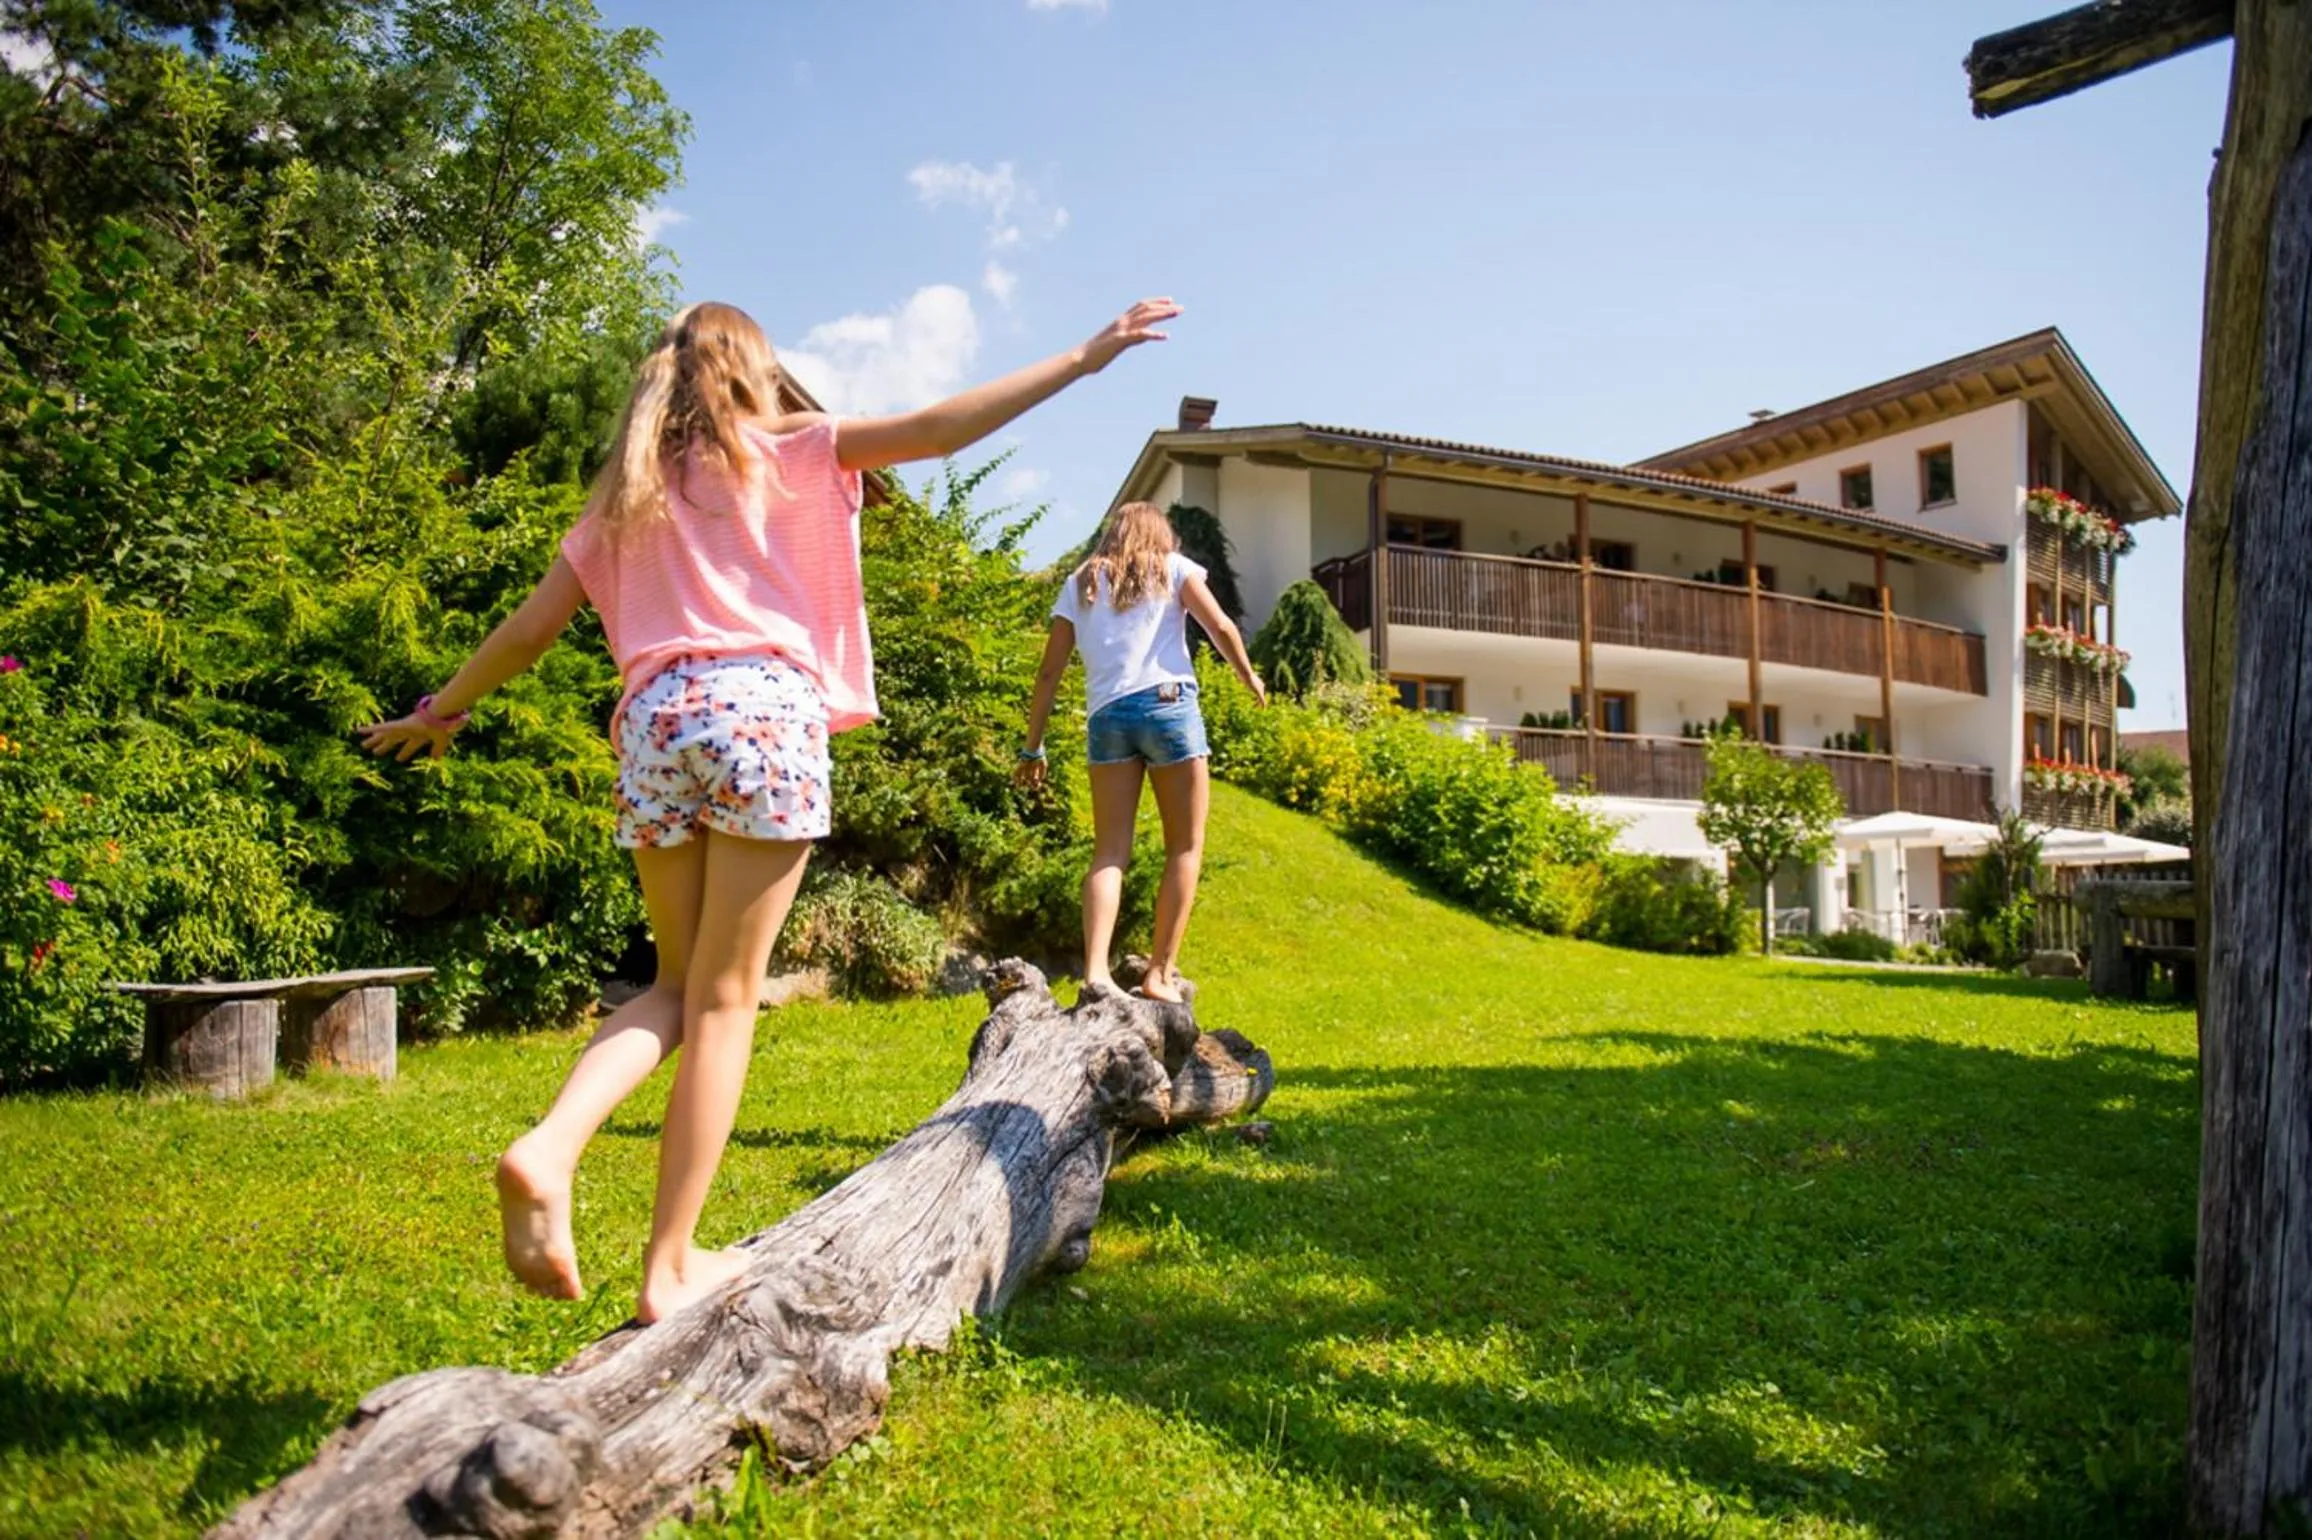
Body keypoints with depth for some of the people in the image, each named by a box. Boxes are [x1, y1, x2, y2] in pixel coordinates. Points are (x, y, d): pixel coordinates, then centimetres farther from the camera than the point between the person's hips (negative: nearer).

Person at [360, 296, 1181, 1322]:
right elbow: (938, 429, 2)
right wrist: (1084, 357, 4)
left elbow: (529, 630, 22)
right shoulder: (784, 453, 12)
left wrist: (442, 710, 36)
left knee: (678, 985, 17)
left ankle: (549, 1146, -8)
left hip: (655, 717, 4)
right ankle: (671, 1265, 5)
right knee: (724, 1000, 1)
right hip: (764, 709, -4)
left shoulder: (625, 494, 23)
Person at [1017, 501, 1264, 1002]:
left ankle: (1096, 972, -15)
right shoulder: (1172, 566, 14)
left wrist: (1033, 747, 16)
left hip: (1105, 715, 3)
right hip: (1167, 704, -3)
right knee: (1185, 847, 5)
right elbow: (1221, 628, 3)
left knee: (1110, 852, 1)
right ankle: (1160, 973, 0)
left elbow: (1049, 672, 14)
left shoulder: (1080, 582, 19)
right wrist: (1250, 678, 21)